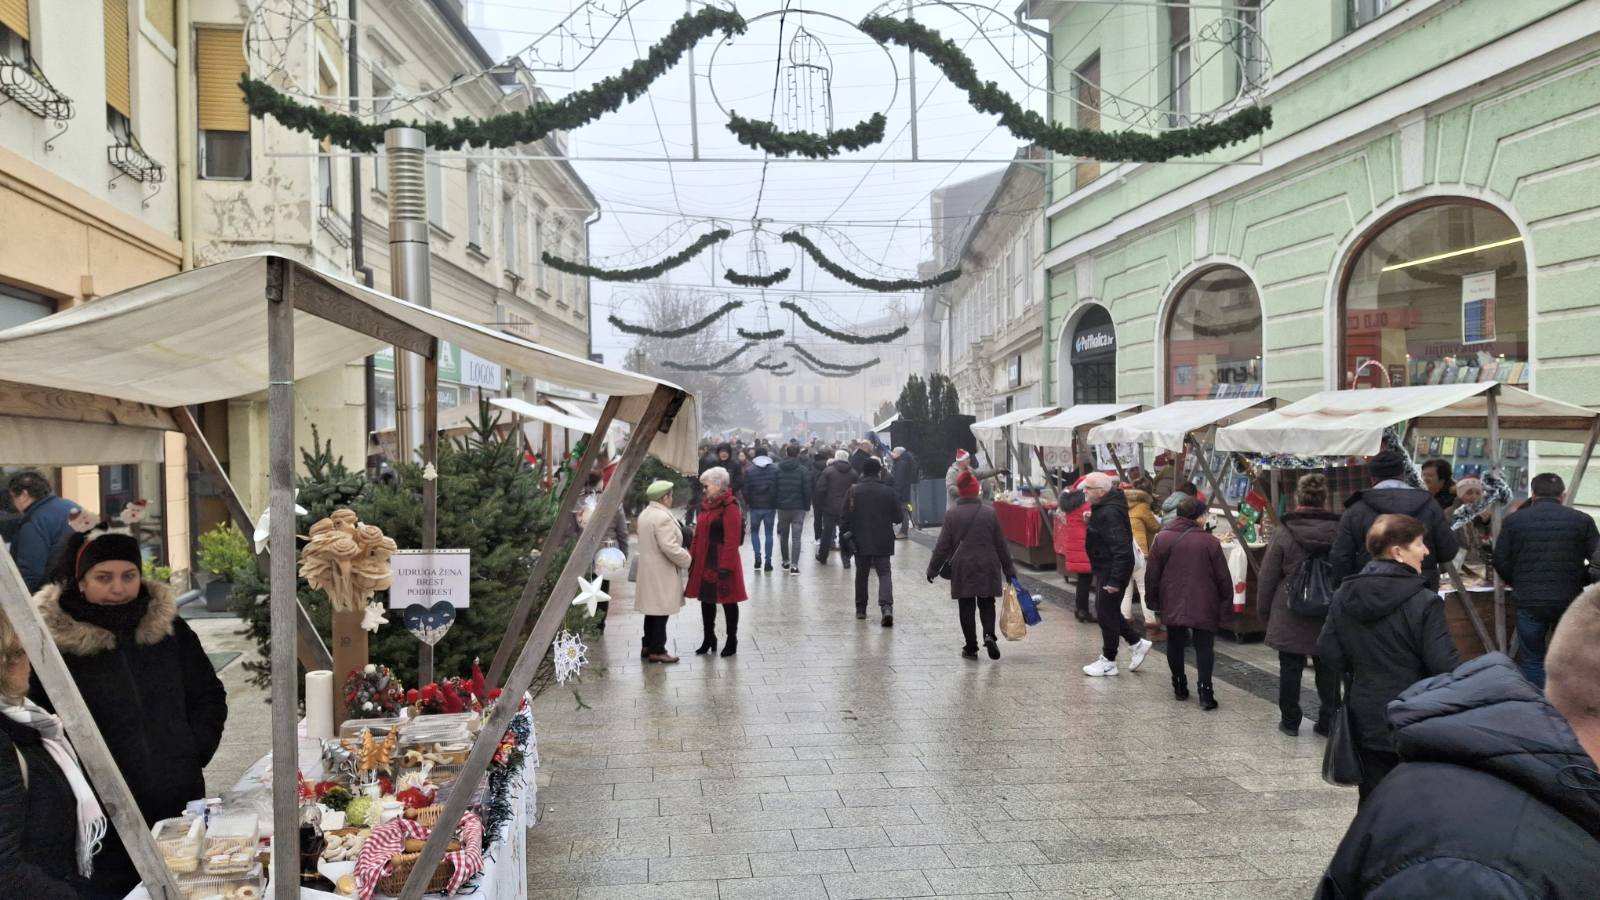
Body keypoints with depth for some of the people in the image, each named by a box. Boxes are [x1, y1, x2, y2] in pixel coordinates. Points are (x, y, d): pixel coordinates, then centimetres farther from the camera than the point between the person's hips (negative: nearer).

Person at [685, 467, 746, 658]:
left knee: (728, 601, 5)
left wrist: (726, 566, -21)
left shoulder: (729, 507, -15)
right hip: (704, 561, 8)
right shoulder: (707, 505, 9)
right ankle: (709, 638, 26)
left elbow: (732, 540, -19)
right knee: (706, 599, 13)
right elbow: (699, 534, 14)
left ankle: (732, 640, 17)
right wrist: (693, 558, 10)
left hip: (721, 561, -8)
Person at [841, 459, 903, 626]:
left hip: (860, 542, 1)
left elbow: (845, 517, -7)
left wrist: (845, 531, 6)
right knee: (884, 572, 2)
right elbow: (899, 517, -1)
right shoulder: (888, 491, -5)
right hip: (883, 541, -1)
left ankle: (861, 609, 22)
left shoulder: (853, 491, -5)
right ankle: (886, 606, -18)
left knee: (861, 574, 15)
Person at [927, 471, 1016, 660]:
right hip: (987, 567, 1)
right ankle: (989, 635, -12)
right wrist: (1008, 569, 12)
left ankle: (971, 647, 7)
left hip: (962, 568, -1)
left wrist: (933, 568, 6)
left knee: (966, 608, 7)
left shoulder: (951, 513, -5)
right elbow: (1000, 543, 4)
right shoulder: (989, 513, -1)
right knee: (987, 604, 12)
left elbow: (943, 545, -4)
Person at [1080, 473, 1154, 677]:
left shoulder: (1110, 513, -25)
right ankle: (1137, 643, 30)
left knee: (1107, 614, 1)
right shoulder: (1102, 508, 8)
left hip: (1111, 570, -10)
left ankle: (1108, 661, 13)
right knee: (1107, 612, 19)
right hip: (1104, 569, 10)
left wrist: (1115, 580, -28)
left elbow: (1121, 549, -29)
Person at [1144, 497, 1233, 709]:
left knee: (1175, 644, 15)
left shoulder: (1162, 539, -1)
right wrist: (1227, 600, 10)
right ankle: (1205, 689, -5)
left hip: (1172, 606, 2)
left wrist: (1152, 601, 14)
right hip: (1204, 607, -2)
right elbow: (1223, 577, -3)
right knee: (1204, 646, 4)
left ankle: (1179, 686, 20)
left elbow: (1152, 574, 3)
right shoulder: (1210, 542, -8)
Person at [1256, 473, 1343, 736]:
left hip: (1289, 616, -2)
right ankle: (1328, 721, 18)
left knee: (1290, 668, 9)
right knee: (1328, 669, 12)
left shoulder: (1283, 534, -10)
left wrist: (1264, 612, 9)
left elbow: (1267, 579, -4)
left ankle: (1290, 720, 17)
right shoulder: (1339, 532, -6)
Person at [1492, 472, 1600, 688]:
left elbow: (1501, 562, 0)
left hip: (1529, 601, 0)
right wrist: (1577, 582, 16)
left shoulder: (1513, 520, 1)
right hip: (1569, 601, 1)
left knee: (1532, 659, 9)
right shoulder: (1582, 520, 0)